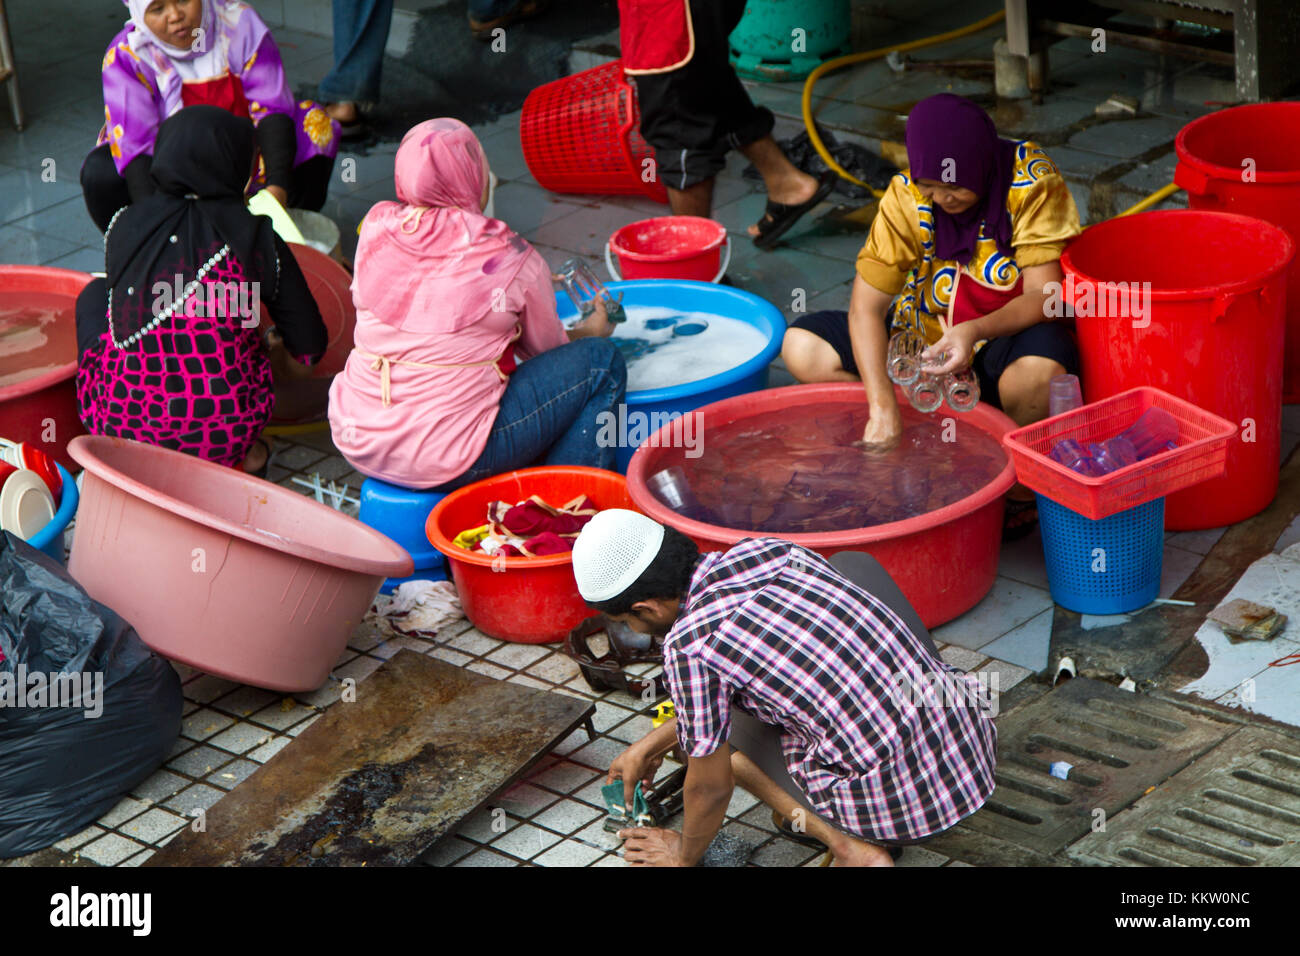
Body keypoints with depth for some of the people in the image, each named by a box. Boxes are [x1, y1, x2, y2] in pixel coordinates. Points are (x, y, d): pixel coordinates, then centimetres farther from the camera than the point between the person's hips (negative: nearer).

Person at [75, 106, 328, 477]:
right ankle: (242, 454, 16)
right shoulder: (257, 238, -6)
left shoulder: (125, 224, -2)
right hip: (227, 436, 0)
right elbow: (310, 348, 0)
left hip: (124, 428, 0)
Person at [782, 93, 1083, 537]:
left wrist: (976, 331, -43)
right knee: (802, 348, -15)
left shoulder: (1031, 183, -20)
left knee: (1037, 375, -41)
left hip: (1009, 336, -4)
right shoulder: (906, 196, -13)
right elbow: (866, 304, -19)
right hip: (925, 343, 4)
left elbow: (1043, 296, -22)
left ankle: (1022, 489, -9)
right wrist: (883, 405, -33)